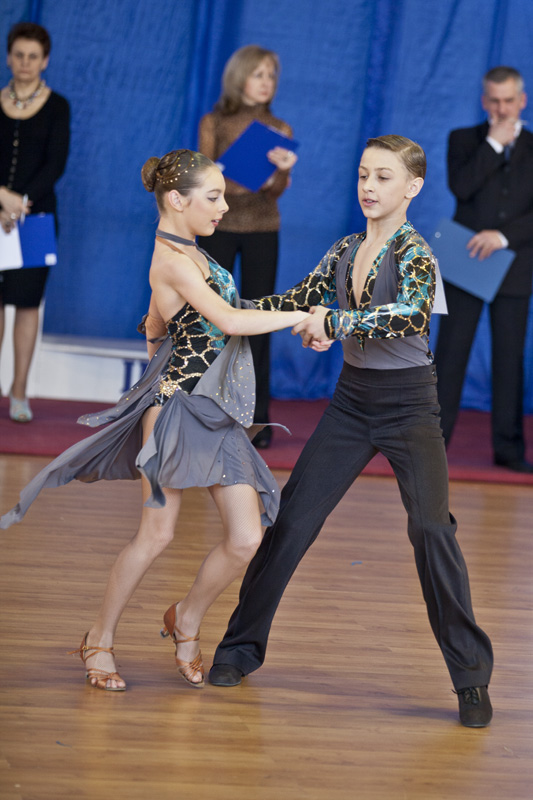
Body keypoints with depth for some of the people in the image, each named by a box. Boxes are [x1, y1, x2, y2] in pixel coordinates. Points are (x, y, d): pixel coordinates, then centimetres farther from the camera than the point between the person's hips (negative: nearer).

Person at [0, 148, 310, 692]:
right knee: (156, 534, -2)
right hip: (178, 404, -8)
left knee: (246, 539, 0)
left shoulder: (189, 254, 16)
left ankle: (186, 621, 23)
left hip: (218, 412, 8)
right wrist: (301, 316, -16)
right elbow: (230, 320, -22)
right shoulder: (172, 258, -14)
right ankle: (100, 639, 16)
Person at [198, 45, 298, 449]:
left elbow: (278, 189, -5)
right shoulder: (213, 124, 2)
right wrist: (236, 183, -25)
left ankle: (257, 420, 0)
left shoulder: (279, 130, 6)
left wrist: (281, 170, -28)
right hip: (218, 226, -1)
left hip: (262, 231, 1)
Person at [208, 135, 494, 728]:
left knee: (431, 528, -17)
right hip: (352, 401, 6)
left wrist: (336, 323, -36)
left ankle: (471, 677, -6)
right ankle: (241, 647, 16)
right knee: (290, 520, 2)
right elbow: (298, 302, 15)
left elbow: (413, 315, -32)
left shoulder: (414, 252, -13)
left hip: (409, 406, -6)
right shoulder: (345, 251, 7)